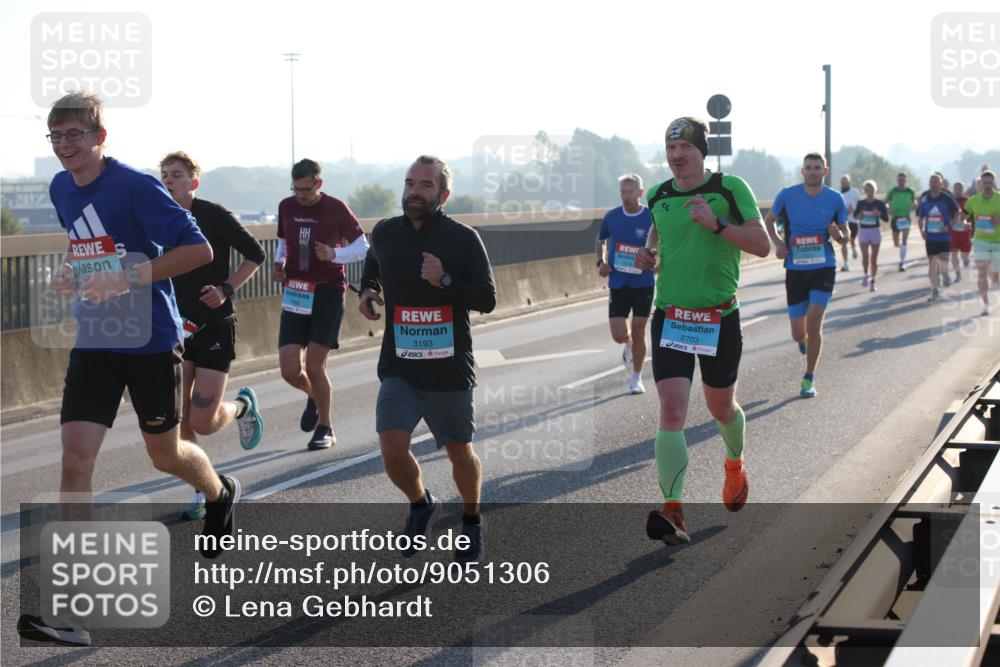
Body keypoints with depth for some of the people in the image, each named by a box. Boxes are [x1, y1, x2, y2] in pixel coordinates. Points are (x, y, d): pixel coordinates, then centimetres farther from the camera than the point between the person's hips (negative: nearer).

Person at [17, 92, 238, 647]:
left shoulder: (136, 187, -15)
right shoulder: (60, 189, 5)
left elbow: (199, 250, -18)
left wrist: (127, 278, -25)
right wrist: (72, 272, 4)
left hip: (150, 340, -5)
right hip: (93, 342, 5)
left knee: (165, 454, 12)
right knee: (75, 458, -10)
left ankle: (221, 496, 50)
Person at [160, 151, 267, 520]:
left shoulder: (214, 215, -10)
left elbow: (256, 254, -2)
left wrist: (226, 289, -13)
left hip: (215, 327, -4)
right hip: (177, 327, 4)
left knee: (203, 423, -8)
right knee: (180, 420, -2)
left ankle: (242, 406, 25)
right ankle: (202, 492, 15)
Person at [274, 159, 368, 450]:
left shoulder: (336, 209, -6)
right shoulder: (287, 207, 7)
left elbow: (362, 248, 0)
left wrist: (334, 255, -18)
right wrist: (279, 263, 2)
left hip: (328, 294, -4)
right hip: (295, 294, 4)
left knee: (314, 366, -8)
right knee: (289, 369, -5)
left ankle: (325, 428, 11)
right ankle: (313, 397, 30)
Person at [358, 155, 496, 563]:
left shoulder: (463, 239, -6)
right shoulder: (385, 234, 4)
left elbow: (487, 300, -8)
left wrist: (445, 281, -22)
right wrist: (366, 291, 5)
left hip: (450, 369, -2)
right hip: (399, 366, 2)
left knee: (459, 452, 10)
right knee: (392, 448, -13)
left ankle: (472, 523, 37)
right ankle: (420, 505, 18)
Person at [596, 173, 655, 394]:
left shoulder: (652, 218, -7)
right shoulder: (611, 217, 1)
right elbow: (601, 240, 18)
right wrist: (601, 261, 1)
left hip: (643, 284, -2)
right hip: (618, 284, 2)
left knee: (638, 332, 2)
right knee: (619, 335, -5)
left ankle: (636, 378, 18)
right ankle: (629, 345, 32)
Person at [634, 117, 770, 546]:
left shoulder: (730, 189, -6)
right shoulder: (657, 196, 6)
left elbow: (762, 245, -10)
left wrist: (717, 224, -22)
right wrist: (649, 253, 4)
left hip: (719, 316, -2)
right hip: (669, 315, 2)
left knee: (721, 407, 16)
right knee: (671, 410, -13)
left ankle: (735, 465, 50)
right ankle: (673, 511, -19)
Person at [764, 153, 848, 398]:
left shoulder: (835, 199, -1)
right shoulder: (787, 195, -3)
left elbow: (845, 238, 8)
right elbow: (768, 219, 14)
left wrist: (839, 235, -16)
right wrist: (777, 243, -3)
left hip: (824, 269, -1)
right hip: (795, 270, 1)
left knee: (813, 324, -14)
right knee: (798, 334, 1)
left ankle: (809, 378, 4)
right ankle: (805, 339, 41)